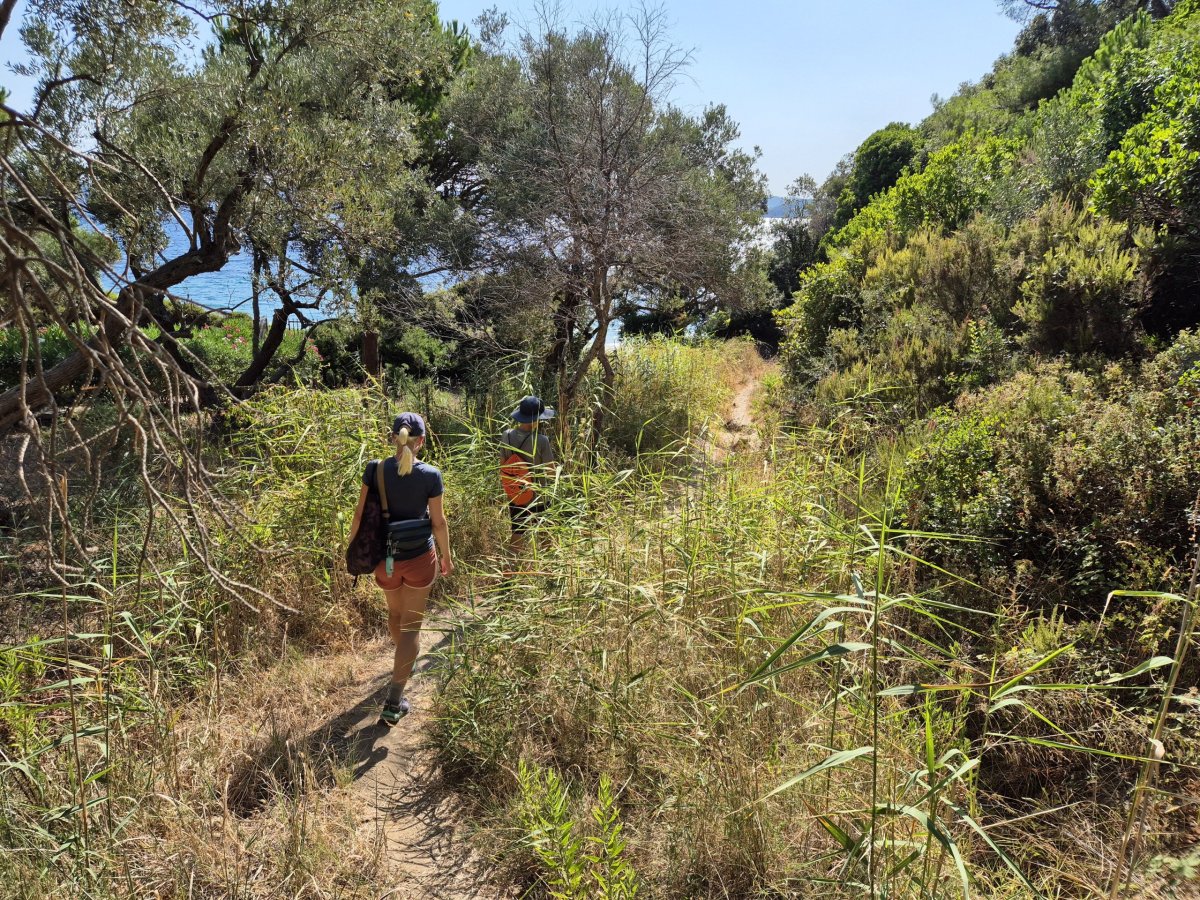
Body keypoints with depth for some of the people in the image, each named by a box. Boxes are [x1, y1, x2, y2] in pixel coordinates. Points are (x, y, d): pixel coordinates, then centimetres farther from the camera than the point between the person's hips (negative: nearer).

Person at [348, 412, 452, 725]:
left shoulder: (375, 470, -10)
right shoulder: (430, 475, -14)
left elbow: (360, 514, -5)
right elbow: (439, 522, -7)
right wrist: (446, 558, 8)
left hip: (386, 558, 3)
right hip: (420, 558, -2)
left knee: (395, 612, 28)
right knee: (411, 625, 7)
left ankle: (404, 662, 53)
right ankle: (394, 702, 4)